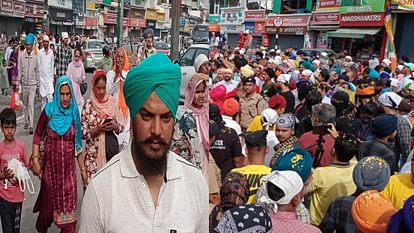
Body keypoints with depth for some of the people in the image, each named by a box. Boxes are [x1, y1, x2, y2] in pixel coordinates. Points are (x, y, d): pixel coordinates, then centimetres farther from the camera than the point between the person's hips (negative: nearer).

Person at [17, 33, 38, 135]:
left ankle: (31, 125, -9)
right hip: (24, 83, 2)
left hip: (32, 83, -2)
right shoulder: (21, 56, -1)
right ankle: (26, 121, 30)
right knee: (25, 104, 15)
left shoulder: (35, 57, -2)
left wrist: (38, 82, 6)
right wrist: (18, 82, -2)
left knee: (31, 105, -7)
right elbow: (19, 70, 2)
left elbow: (37, 70, 5)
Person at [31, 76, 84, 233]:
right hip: (50, 164, 0)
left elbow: (77, 144, 2)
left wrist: (82, 169, 3)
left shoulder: (74, 113, -3)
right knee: (48, 199, 17)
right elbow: (38, 134, -2)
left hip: (68, 166, 1)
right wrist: (35, 159, -11)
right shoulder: (49, 110, -8)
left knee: (68, 202, 1)